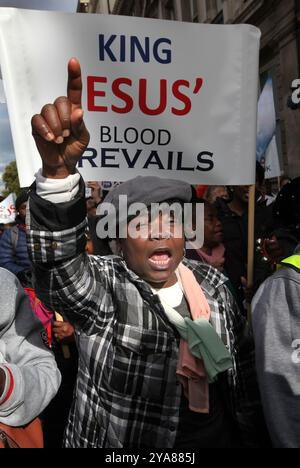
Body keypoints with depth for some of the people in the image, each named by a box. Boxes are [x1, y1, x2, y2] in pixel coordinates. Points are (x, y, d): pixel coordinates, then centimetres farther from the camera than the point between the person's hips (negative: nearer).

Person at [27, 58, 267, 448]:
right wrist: (58, 170, -57)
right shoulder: (101, 286, -19)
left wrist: (250, 434, 9)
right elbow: (59, 270, -41)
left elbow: (240, 359, 4)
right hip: (124, 441, -3)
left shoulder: (210, 281, -6)